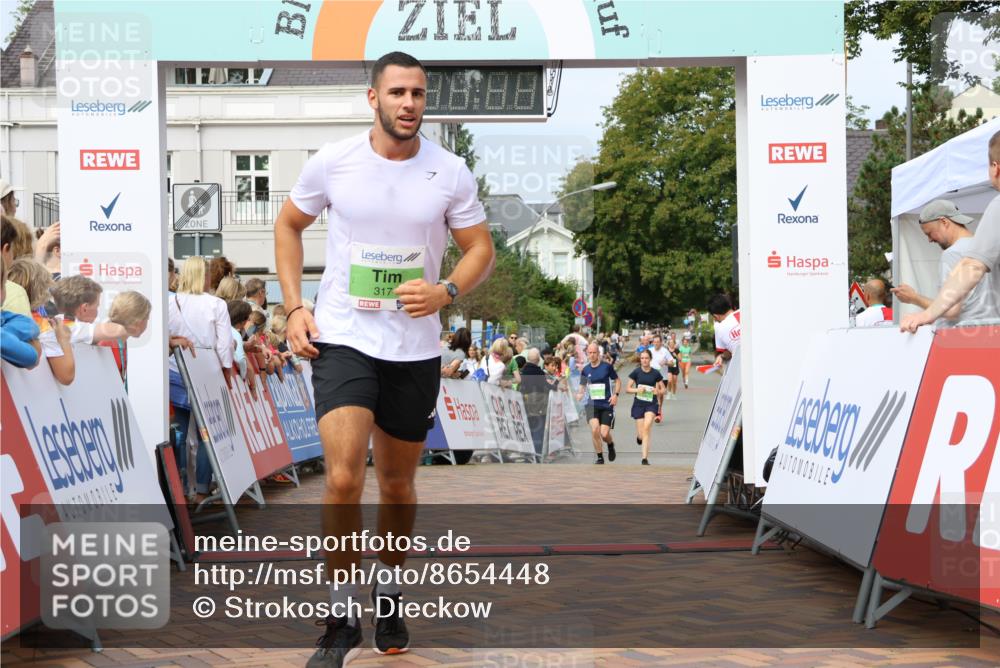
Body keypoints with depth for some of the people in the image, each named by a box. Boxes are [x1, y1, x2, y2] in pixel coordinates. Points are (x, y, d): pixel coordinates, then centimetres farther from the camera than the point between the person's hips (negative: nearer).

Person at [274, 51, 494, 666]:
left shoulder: (450, 172, -3)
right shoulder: (332, 162, -4)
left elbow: (481, 249, 5)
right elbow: (289, 225, 11)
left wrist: (446, 292, -16)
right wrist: (294, 306, 1)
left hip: (415, 349, 2)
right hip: (342, 339, -2)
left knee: (399, 484, 14)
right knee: (343, 479, -17)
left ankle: (389, 598, 38)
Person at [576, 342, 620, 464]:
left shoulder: (607, 367, -4)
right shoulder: (585, 370, 4)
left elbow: (617, 380, 6)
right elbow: (583, 385, 15)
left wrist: (615, 394, -8)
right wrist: (580, 393, -7)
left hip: (607, 404, -2)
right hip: (592, 404, 2)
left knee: (604, 434, -7)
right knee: (595, 430, -19)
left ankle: (611, 445, 31)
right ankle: (600, 457, -1)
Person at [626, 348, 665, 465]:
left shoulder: (655, 373, 1)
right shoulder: (636, 372, 0)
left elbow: (663, 390, 9)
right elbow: (628, 389, 2)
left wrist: (658, 392, -14)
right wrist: (637, 390, -17)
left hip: (651, 404, -1)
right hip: (638, 404, 1)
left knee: (647, 427, -23)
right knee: (642, 433, 1)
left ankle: (645, 458, -18)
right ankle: (639, 436, 43)